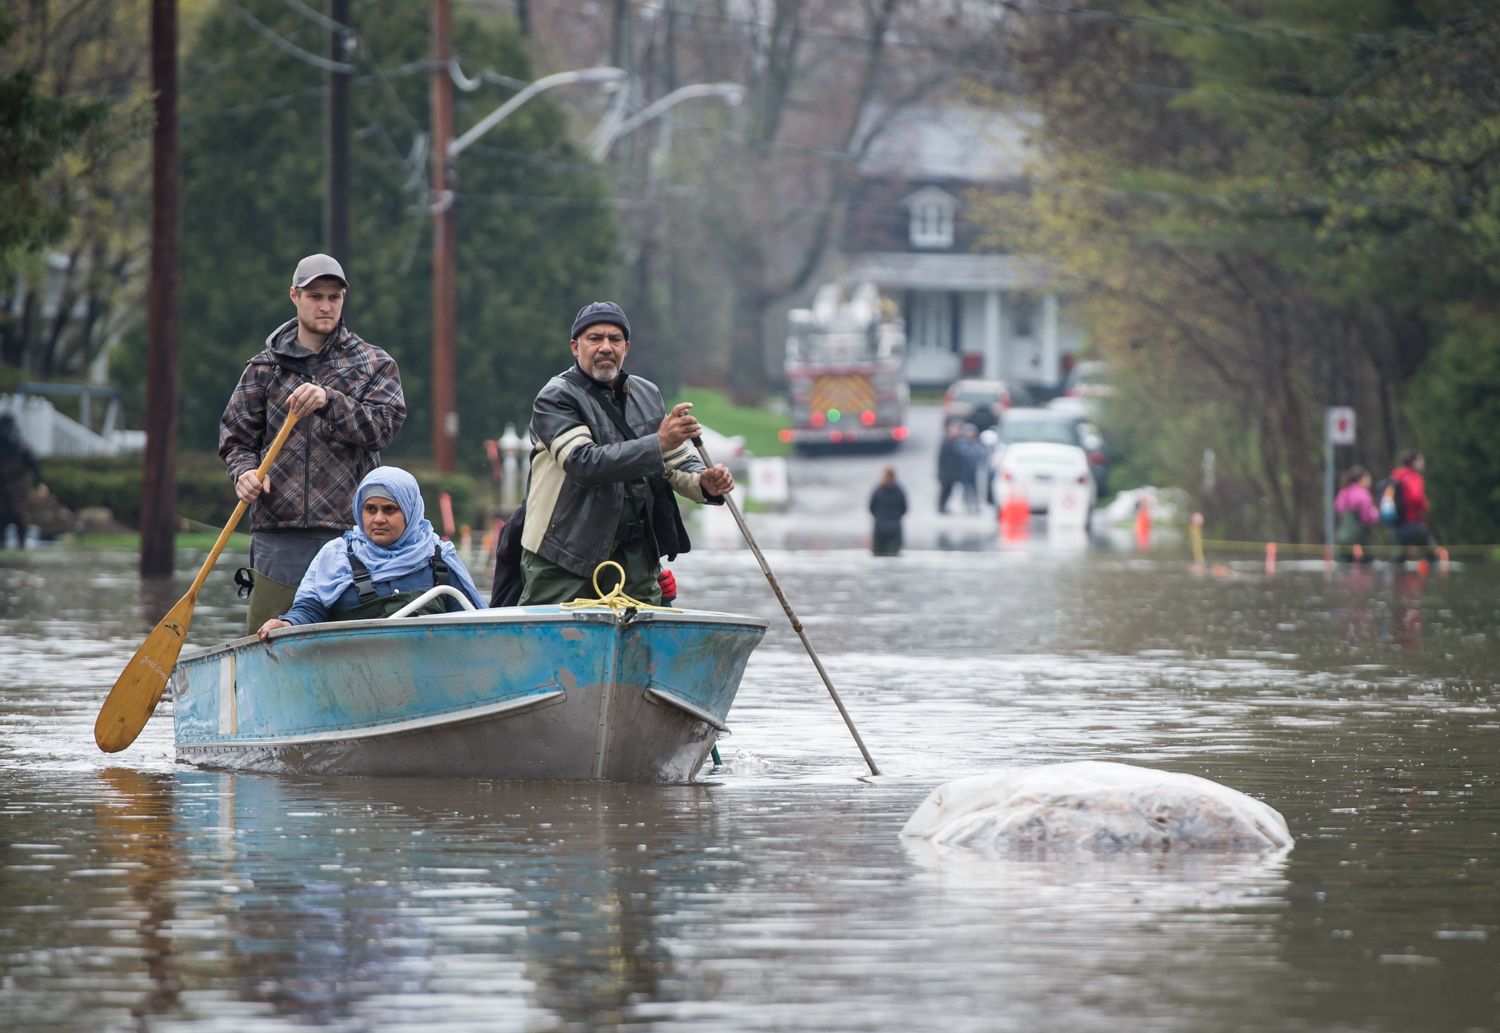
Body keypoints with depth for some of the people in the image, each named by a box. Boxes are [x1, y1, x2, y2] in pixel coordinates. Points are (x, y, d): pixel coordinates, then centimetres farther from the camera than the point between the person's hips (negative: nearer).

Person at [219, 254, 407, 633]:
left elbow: (382, 428, -5)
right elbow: (236, 437, 13)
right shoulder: (264, 367, 13)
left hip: (346, 527, -1)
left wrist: (329, 401, -20)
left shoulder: (375, 366, 9)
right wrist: (244, 471, -9)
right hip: (276, 534, 1)